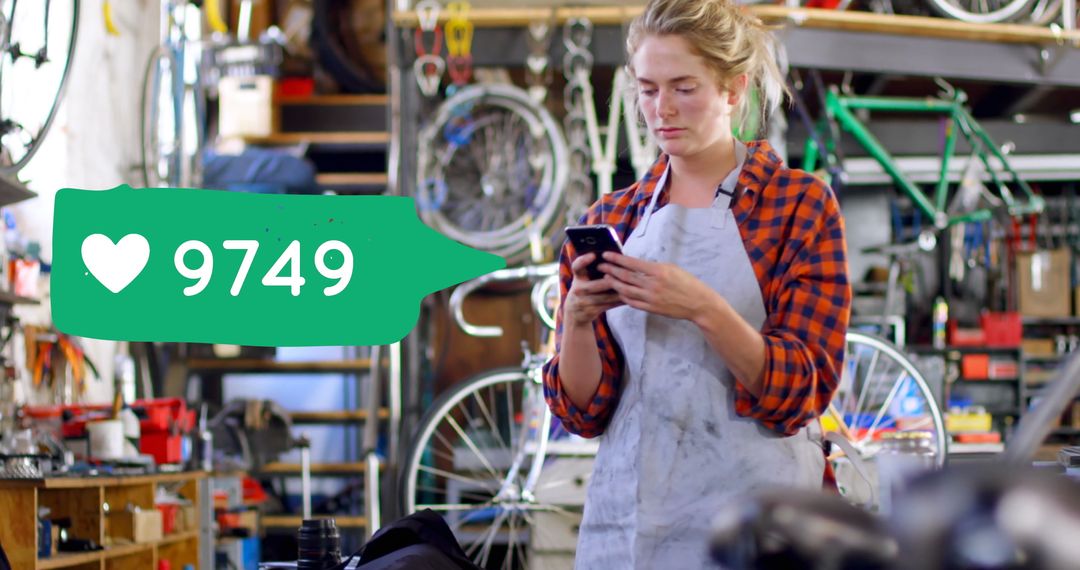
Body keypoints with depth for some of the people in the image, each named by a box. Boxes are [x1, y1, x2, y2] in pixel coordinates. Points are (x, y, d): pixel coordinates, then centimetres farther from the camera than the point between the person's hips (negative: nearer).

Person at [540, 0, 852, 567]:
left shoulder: (799, 203, -1)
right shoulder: (609, 221, 8)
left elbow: (801, 392, -9)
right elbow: (583, 410, 5)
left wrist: (702, 309, -23)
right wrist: (577, 320, -13)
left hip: (752, 504, -3)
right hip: (629, 509, 3)